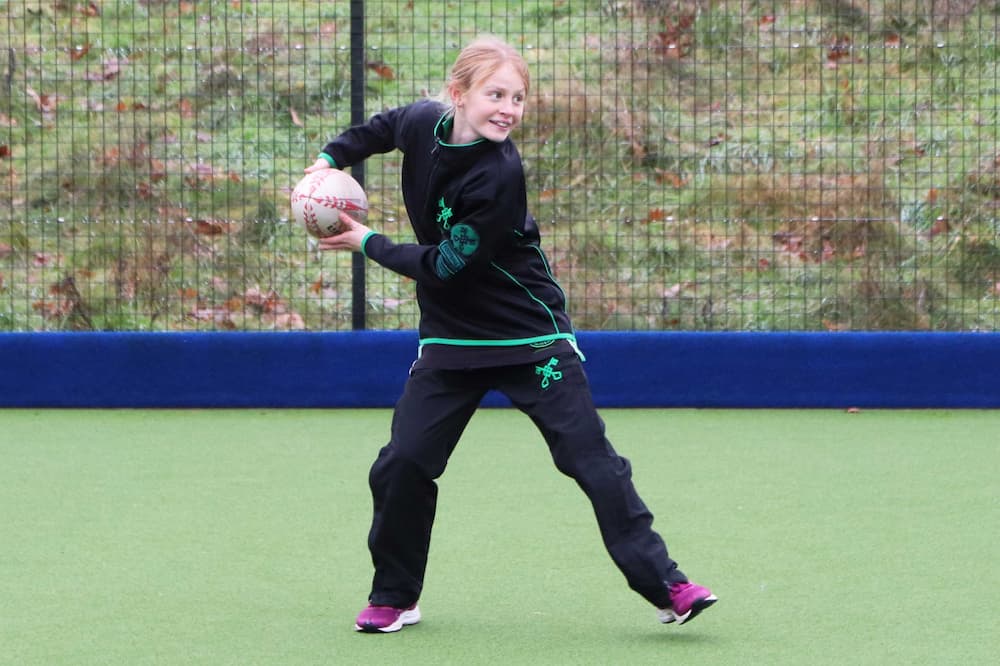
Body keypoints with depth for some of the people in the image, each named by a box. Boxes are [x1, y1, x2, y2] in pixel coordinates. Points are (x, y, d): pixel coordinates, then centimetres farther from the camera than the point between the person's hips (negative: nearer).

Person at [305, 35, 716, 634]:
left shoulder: (500, 177, -26)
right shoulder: (424, 123, -8)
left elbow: (445, 268, -23)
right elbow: (383, 127, 20)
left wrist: (368, 244, -13)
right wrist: (332, 158, 9)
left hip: (530, 337, -5)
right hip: (451, 337, 6)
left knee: (593, 460, -8)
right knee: (402, 464, 1)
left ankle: (666, 585, -4)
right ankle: (394, 597, 18)